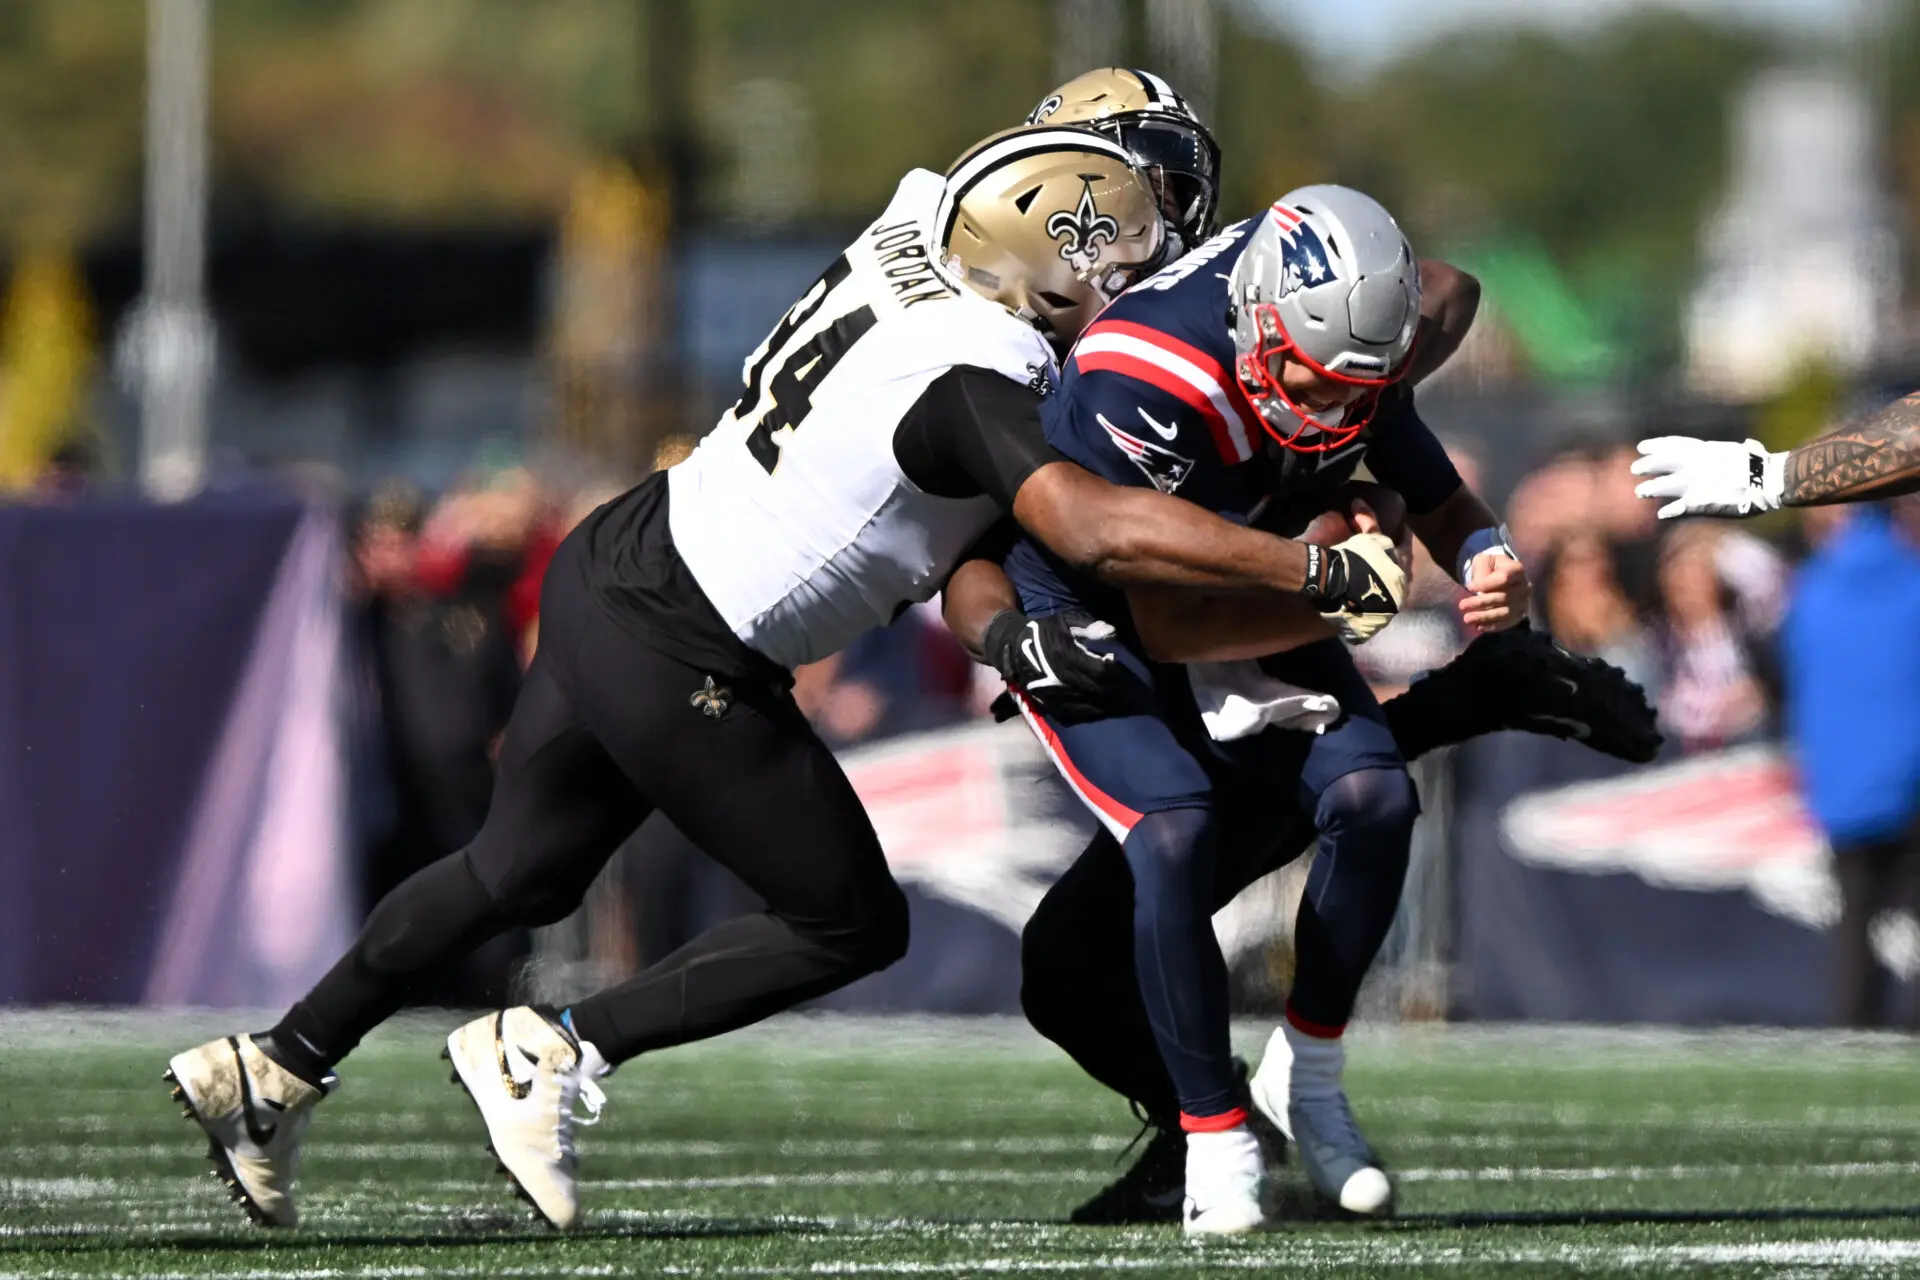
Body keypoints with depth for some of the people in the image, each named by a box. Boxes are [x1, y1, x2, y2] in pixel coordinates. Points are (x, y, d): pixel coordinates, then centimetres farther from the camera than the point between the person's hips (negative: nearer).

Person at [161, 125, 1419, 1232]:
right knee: (851, 926, 8)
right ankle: (554, 1051, 10)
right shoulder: (971, 386, -25)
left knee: (523, 871, 26)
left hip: (615, 561, 9)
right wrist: (1325, 571, -34)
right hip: (677, 665, -9)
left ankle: (277, 1066, 33)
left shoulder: (919, 228, -3)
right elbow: (1100, 530, -37)